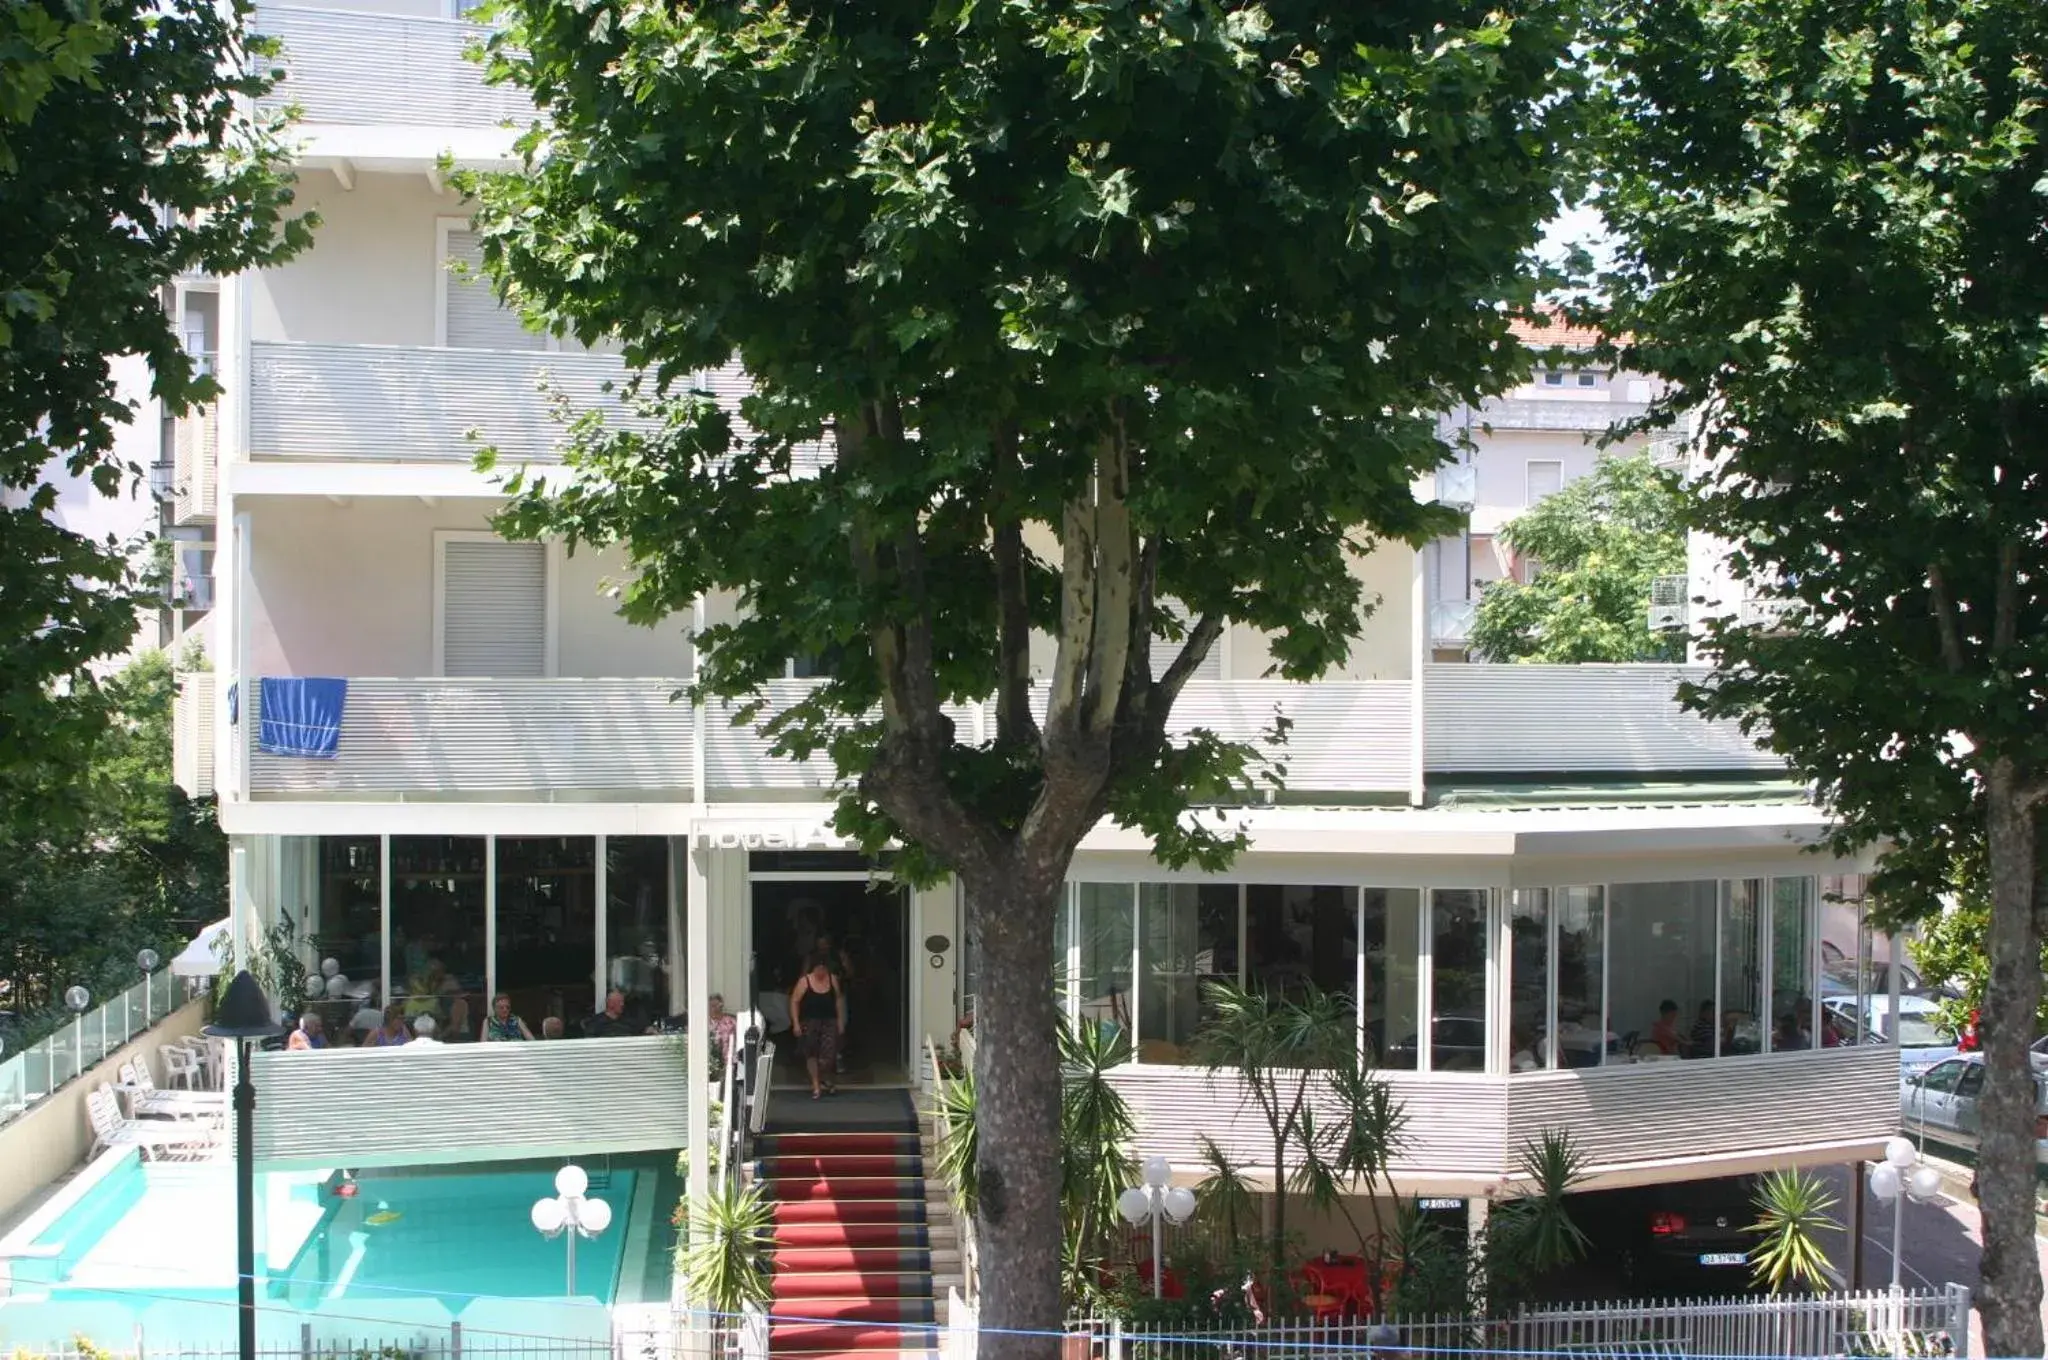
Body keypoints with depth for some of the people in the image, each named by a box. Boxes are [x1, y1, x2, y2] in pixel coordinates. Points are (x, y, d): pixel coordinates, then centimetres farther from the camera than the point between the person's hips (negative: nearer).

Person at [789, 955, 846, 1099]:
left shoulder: (832, 980, 0)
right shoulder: (804, 981, -9)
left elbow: (839, 1000, 10)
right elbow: (794, 1001, -6)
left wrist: (840, 1021, 9)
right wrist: (796, 1023, -10)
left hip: (829, 1021, 1)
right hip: (810, 1021, -1)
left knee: (829, 1052, -8)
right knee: (811, 1053, 4)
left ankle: (825, 1080, 14)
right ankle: (816, 1086, 12)